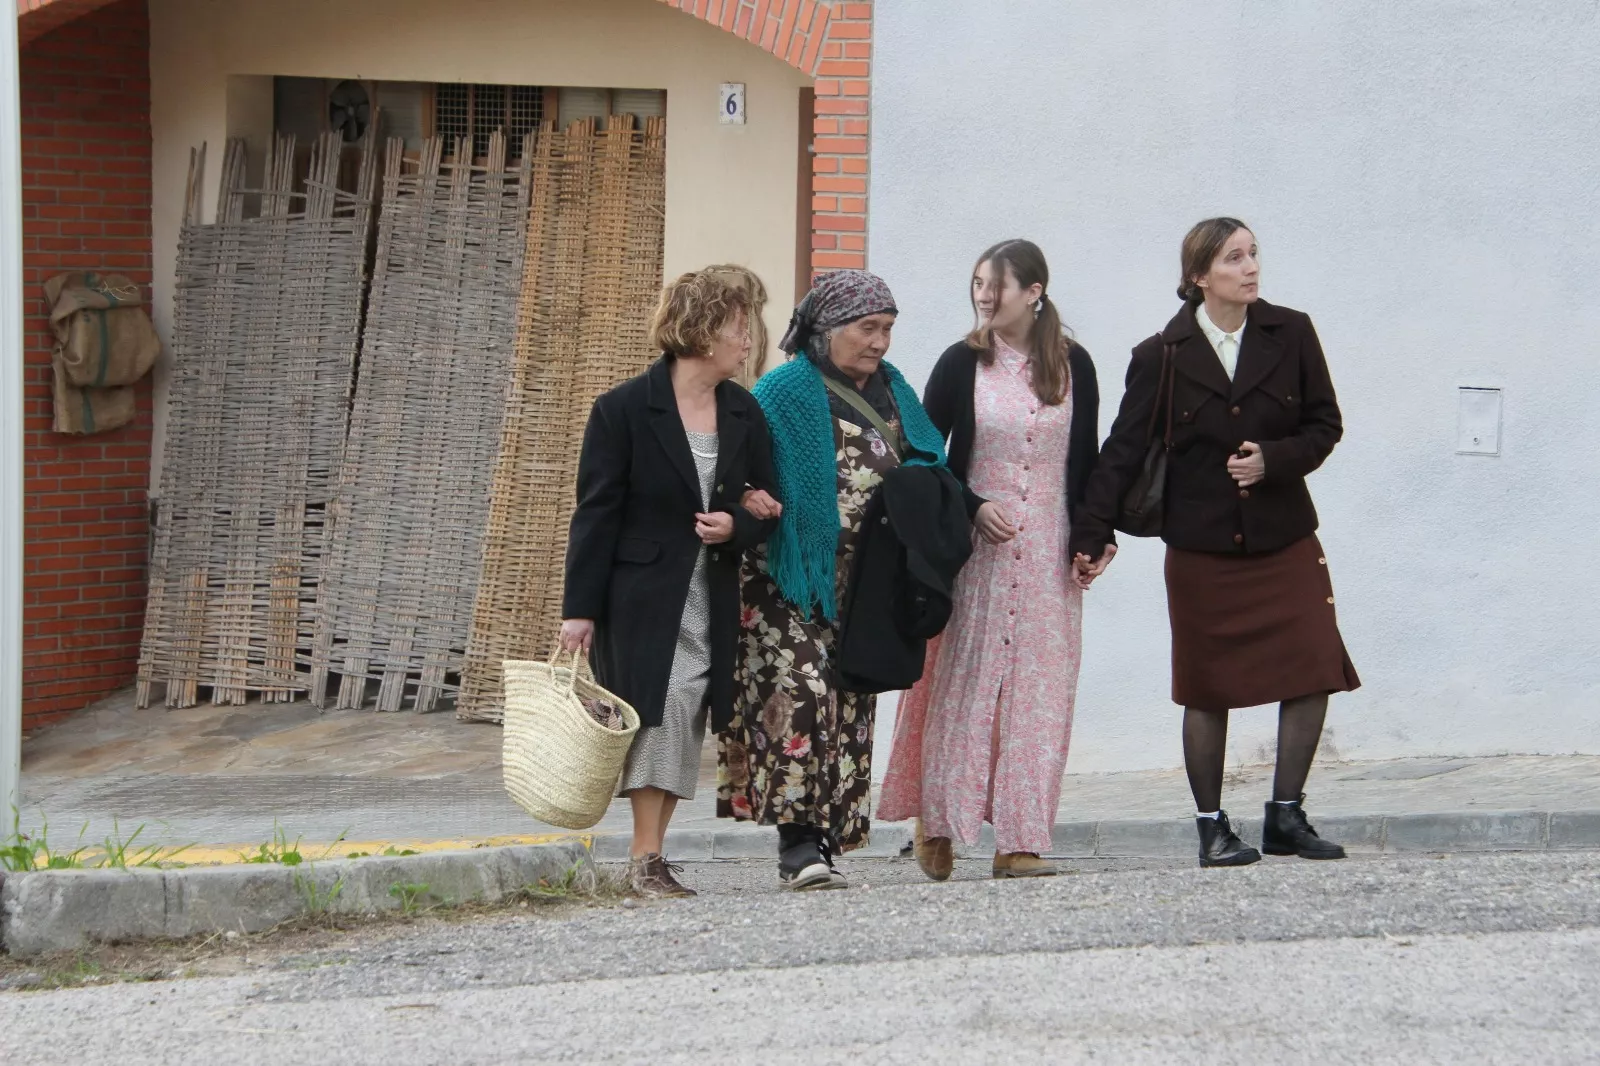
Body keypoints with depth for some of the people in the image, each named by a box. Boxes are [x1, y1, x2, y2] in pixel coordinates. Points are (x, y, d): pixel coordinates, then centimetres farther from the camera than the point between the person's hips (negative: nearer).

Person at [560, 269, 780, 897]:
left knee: (686, 722, 1)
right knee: (665, 705, -17)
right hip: (643, 595, -6)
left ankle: (649, 856, 6)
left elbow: (766, 503, 17)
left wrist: (737, 527, -7)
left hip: (711, 598, 6)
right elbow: (596, 511, -6)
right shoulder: (625, 409, -6)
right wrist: (580, 609, -9)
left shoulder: (744, 414, 11)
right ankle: (647, 859, -14)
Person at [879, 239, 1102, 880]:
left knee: (1039, 692, -2)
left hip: (1048, 557, 2)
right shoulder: (963, 363, 0)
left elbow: (1087, 459, 11)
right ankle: (938, 826, 10)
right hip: (974, 553, -2)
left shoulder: (1072, 365, 6)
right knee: (962, 684, -2)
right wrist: (974, 508, -10)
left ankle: (1018, 841, -1)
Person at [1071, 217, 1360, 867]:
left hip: (1284, 539, 1)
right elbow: (1124, 449, -3)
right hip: (1201, 547, -1)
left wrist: (1274, 460, -15)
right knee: (1208, 690, 4)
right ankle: (1212, 827, 15)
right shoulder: (1163, 356, -3)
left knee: (1312, 673, -7)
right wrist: (1093, 534, -9)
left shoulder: (1290, 336, 1)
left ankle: (1285, 817, 7)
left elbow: (1325, 425, 4)